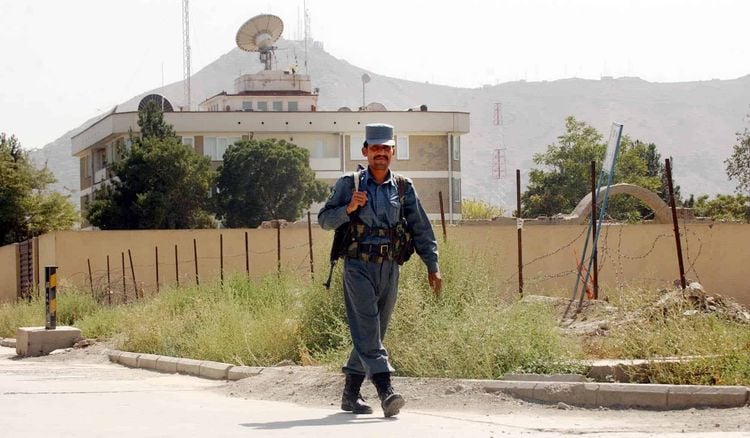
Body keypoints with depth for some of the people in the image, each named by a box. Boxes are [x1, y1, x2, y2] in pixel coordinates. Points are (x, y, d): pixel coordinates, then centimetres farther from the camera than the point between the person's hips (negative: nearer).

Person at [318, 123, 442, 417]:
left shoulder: (403, 188, 9)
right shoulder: (349, 184, 2)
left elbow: (420, 229, 10)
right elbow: (324, 220, 3)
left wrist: (432, 266, 3)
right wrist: (349, 209, -16)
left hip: (389, 269, 4)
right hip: (358, 267, -4)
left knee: (373, 332, 8)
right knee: (367, 329, -16)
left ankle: (351, 395, 20)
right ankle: (386, 391, -27)